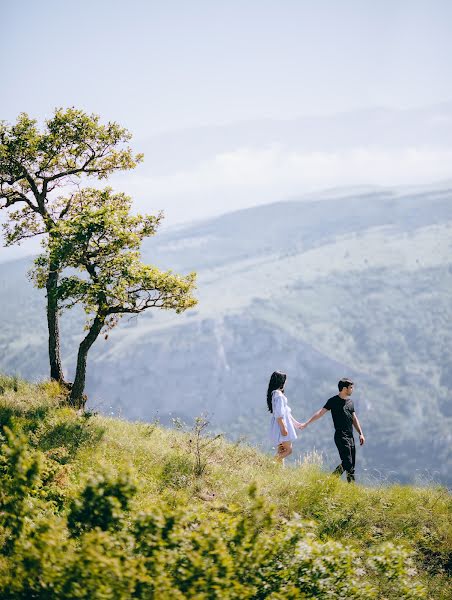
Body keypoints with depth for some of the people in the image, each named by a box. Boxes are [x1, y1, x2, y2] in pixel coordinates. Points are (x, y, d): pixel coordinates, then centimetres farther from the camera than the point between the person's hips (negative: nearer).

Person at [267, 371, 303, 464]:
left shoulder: (277, 393, 14)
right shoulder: (278, 395, -17)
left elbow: (285, 411, 22)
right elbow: (278, 414, -23)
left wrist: (295, 423, 27)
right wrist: (283, 428, -24)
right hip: (281, 425, -10)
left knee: (281, 451, 12)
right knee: (288, 450, -7)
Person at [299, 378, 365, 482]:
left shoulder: (350, 401, 16)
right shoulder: (333, 401, -4)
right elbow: (320, 413, -9)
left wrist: (361, 434, 16)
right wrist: (306, 423, -16)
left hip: (350, 437, 7)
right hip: (340, 437, -7)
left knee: (351, 465, 5)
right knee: (347, 463, -14)